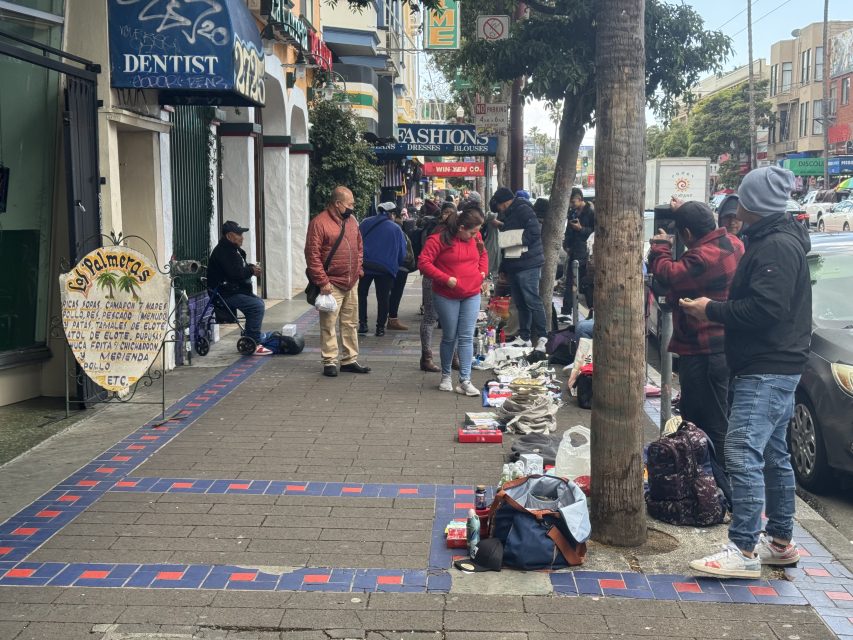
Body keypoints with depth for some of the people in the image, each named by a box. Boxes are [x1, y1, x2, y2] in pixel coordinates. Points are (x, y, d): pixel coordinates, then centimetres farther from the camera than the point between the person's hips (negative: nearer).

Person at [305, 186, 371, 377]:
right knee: (329, 325, -2)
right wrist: (322, 281, -16)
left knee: (351, 323, 12)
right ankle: (330, 362, 6)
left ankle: (350, 360, 20)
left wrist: (358, 269, 11)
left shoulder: (351, 221, 11)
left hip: (351, 283, 7)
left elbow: (359, 247, 22)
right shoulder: (319, 222, -11)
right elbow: (312, 255, -14)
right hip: (332, 284, -7)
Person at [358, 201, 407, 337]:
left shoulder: (366, 223, 5)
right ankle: (380, 327, 10)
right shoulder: (396, 228, 1)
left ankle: (362, 323, 9)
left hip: (365, 265, 1)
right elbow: (402, 253, 4)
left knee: (362, 294, 15)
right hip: (386, 268, -1)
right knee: (383, 298, 8)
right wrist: (395, 264, 22)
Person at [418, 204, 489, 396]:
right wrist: (445, 279, -20)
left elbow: (483, 254, 22)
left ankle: (465, 381, -1)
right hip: (447, 297, -4)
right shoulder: (439, 239, -14)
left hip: (472, 295, 4)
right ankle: (446, 376, 26)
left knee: (466, 338, -1)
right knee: (449, 337, 7)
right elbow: (423, 263, -16)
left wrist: (483, 272, 5)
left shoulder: (475, 237, 4)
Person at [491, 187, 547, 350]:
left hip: (527, 264, -10)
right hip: (513, 265, 10)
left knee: (532, 301, -10)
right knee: (520, 302, 12)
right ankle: (524, 337, 17)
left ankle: (543, 337, -7)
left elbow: (535, 230, -23)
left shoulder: (523, 210, -11)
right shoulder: (506, 214, 19)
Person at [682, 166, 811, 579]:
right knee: (773, 456, 16)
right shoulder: (775, 240, 17)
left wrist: (712, 311, -15)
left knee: (743, 456, -14)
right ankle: (780, 542, 25)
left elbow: (766, 308, -25)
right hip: (774, 368, 11)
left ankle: (744, 551, -12)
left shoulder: (776, 246, -16)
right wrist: (717, 310, 8)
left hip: (767, 371, -11)